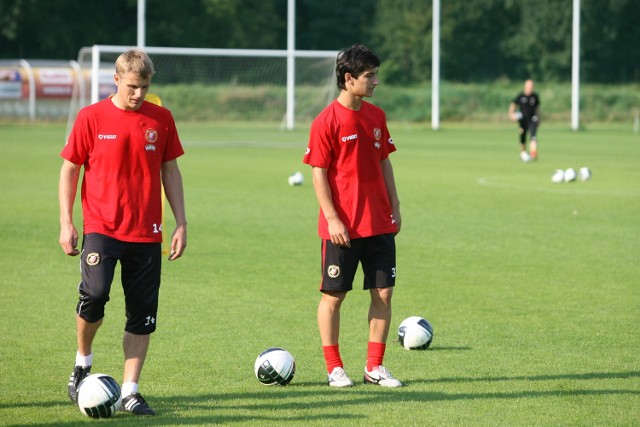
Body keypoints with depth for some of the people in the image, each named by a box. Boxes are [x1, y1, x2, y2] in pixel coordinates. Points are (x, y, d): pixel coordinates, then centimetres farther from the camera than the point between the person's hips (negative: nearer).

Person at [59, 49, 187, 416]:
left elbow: (170, 170, 12)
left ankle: (130, 391, 8)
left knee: (143, 315, 0)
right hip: (101, 226, -3)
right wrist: (66, 222, -2)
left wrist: (181, 223, 7)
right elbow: (70, 169, 4)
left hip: (146, 231, 3)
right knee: (94, 294, -21)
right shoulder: (92, 118, -2)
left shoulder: (161, 119, 5)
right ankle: (83, 362, 6)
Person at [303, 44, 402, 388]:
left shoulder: (376, 116, 9)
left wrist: (394, 207, 12)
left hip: (379, 224, 6)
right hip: (342, 227, -6)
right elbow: (319, 174, -10)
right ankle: (334, 368, 14)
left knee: (383, 292, 4)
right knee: (333, 295, 3)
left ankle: (375, 367, 12)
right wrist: (332, 219, -15)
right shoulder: (327, 121, -10)